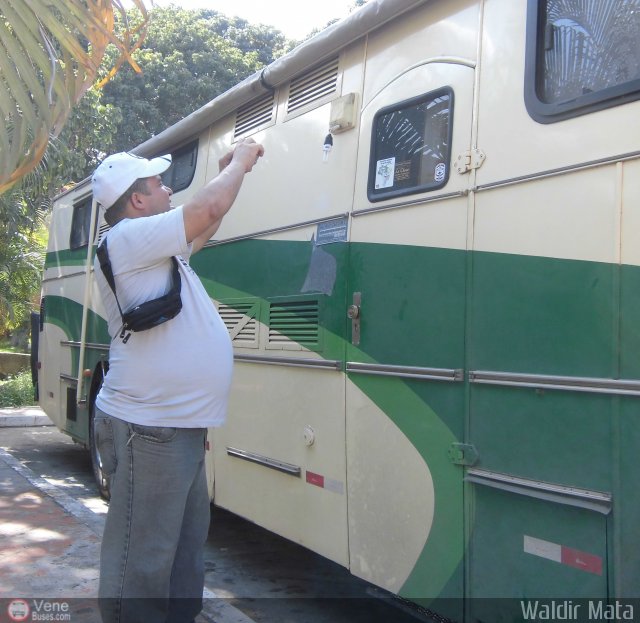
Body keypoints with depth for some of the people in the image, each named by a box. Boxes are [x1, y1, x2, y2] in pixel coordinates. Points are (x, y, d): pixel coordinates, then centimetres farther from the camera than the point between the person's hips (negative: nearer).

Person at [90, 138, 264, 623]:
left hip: (179, 426, 11)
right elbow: (207, 209, -20)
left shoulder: (148, 246, 17)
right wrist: (239, 162, -2)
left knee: (186, 547, 21)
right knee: (142, 561, -1)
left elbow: (202, 229, 31)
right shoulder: (129, 239, -14)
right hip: (149, 431, -11)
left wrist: (231, 172, 25)